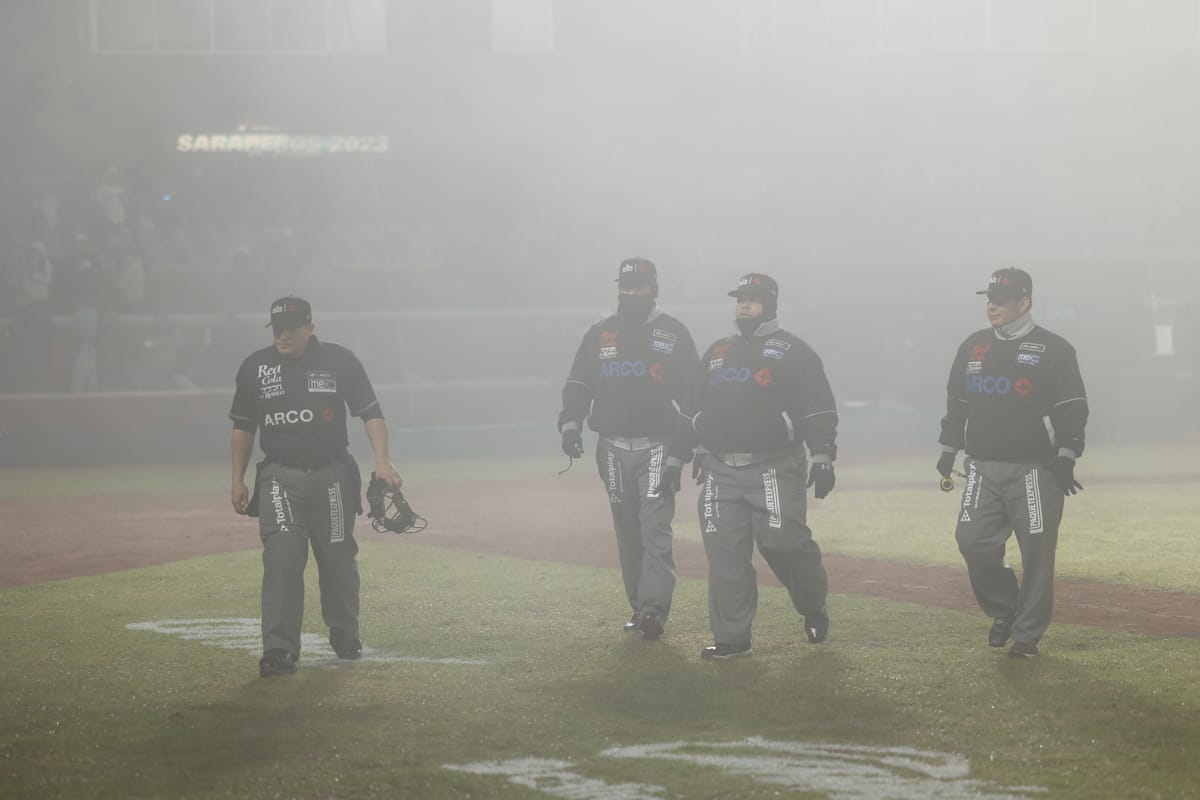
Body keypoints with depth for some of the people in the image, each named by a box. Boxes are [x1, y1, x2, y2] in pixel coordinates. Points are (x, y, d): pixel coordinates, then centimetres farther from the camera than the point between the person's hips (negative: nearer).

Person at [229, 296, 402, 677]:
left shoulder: (340, 361, -1)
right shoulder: (255, 367, 3)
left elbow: (370, 413, -2)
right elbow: (243, 427, 13)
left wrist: (382, 460, -16)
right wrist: (238, 480, 10)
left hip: (332, 475, 0)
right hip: (280, 477, 0)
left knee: (339, 558, 8)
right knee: (281, 559, -14)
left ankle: (345, 637, 30)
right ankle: (279, 650, -16)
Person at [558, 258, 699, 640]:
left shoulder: (674, 334, 2)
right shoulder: (599, 335, 11)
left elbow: (692, 394, 1)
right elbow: (577, 384, 10)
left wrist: (681, 452, -6)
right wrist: (570, 424, -9)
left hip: (658, 448, -4)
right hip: (613, 449, 4)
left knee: (655, 527, -14)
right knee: (627, 533, 6)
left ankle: (654, 608, -21)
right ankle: (639, 608, 11)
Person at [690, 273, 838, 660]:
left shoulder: (792, 351, 1)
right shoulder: (717, 353, 19)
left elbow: (819, 410, -4)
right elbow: (698, 406, 28)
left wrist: (823, 459, -11)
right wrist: (701, 450, 25)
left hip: (774, 468, -5)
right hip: (722, 471, 5)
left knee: (784, 542, -13)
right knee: (725, 554, 0)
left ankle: (814, 609, 14)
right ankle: (731, 637, 4)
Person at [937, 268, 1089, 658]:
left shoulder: (1053, 349, -3)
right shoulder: (973, 347, 11)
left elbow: (1072, 408, -5)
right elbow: (956, 402, 19)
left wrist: (1065, 458, -12)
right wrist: (948, 450, 15)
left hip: (1035, 469, -4)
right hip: (983, 468, 4)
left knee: (1037, 552, -3)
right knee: (973, 541, -8)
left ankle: (1027, 634, 7)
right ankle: (1003, 609, 15)